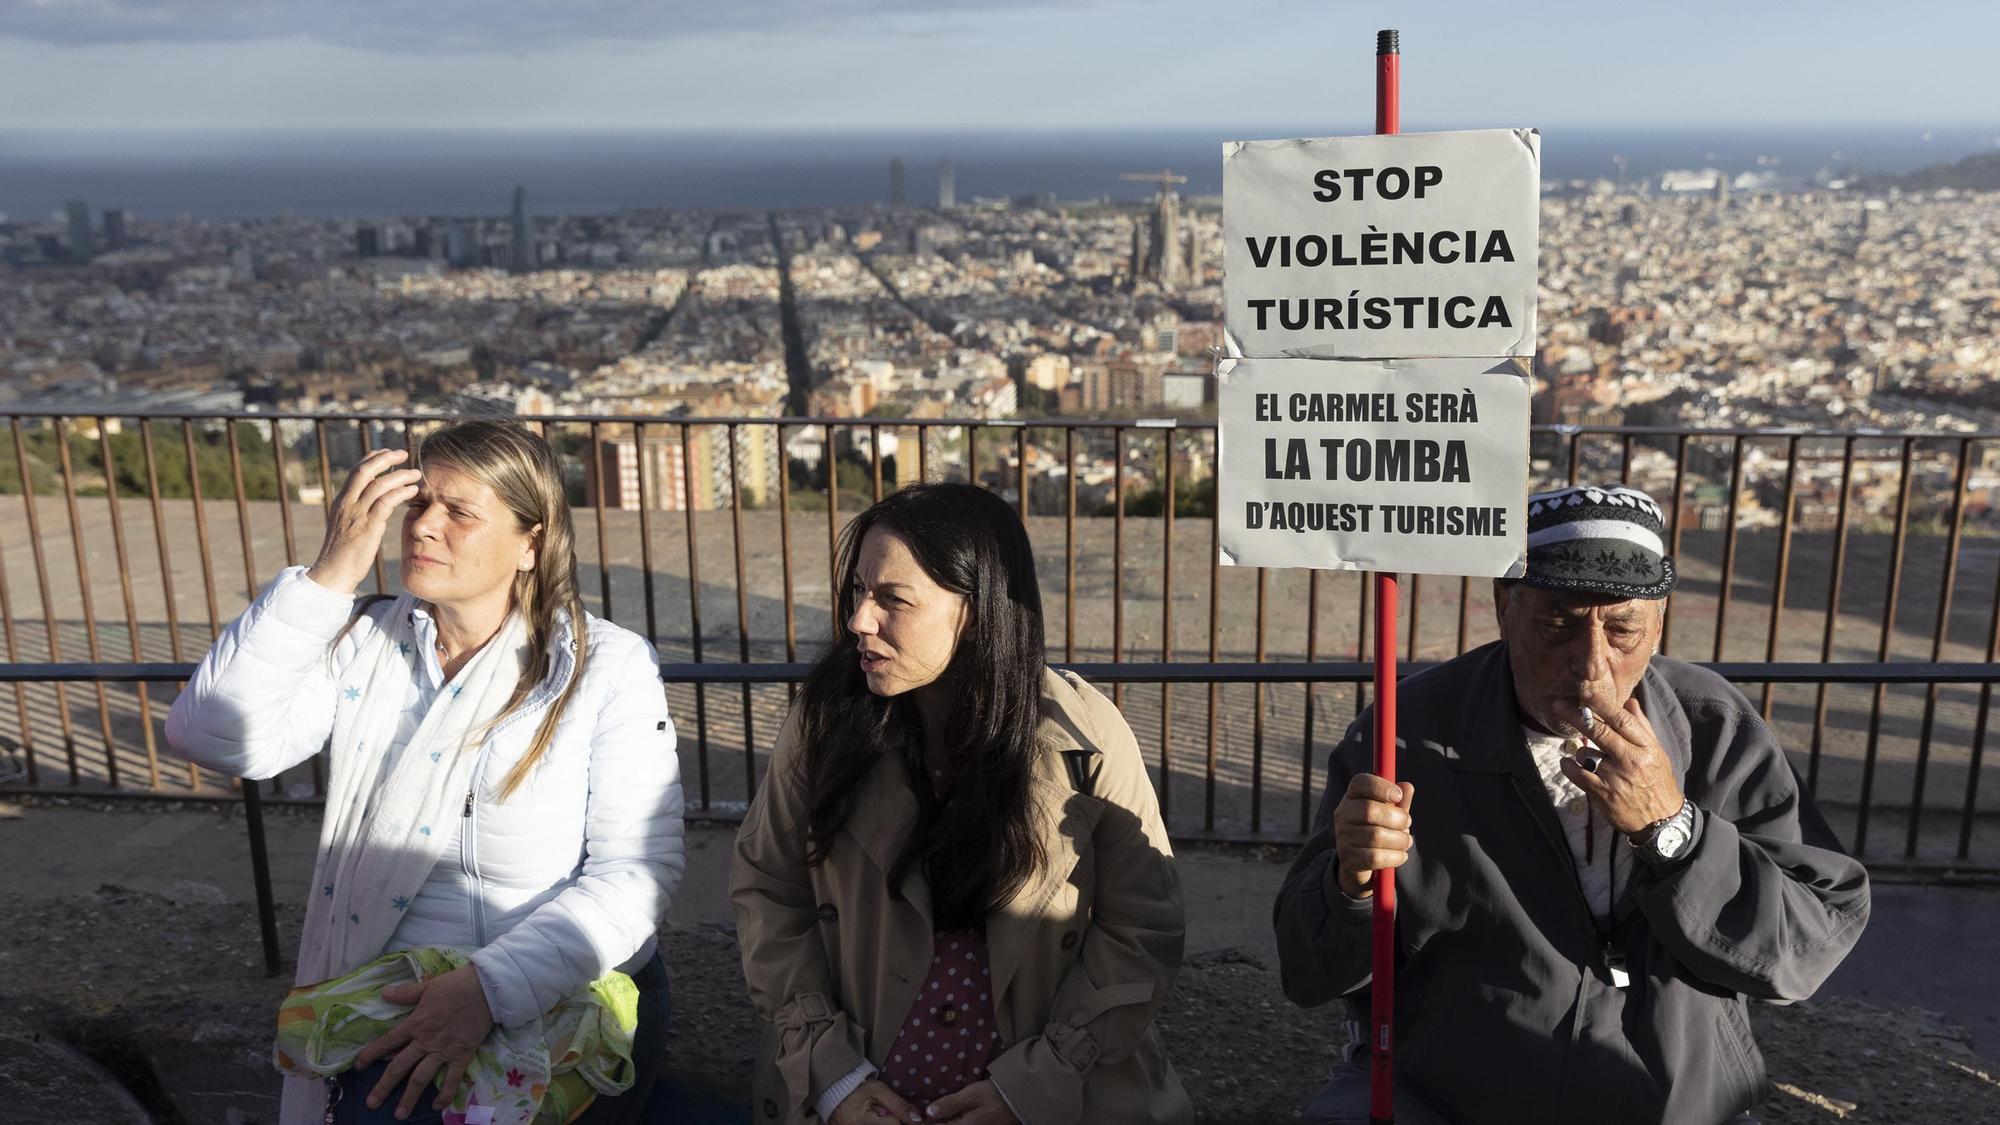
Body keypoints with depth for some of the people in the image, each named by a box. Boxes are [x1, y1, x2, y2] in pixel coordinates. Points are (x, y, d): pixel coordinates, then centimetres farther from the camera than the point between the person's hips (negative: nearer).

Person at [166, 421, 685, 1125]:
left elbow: (639, 868, -10)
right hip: (400, 997, 3)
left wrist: (493, 986, -22)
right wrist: (328, 578, -12)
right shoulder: (364, 644, 7)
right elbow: (212, 738, -7)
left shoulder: (609, 666, -4)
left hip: (577, 988, -2)